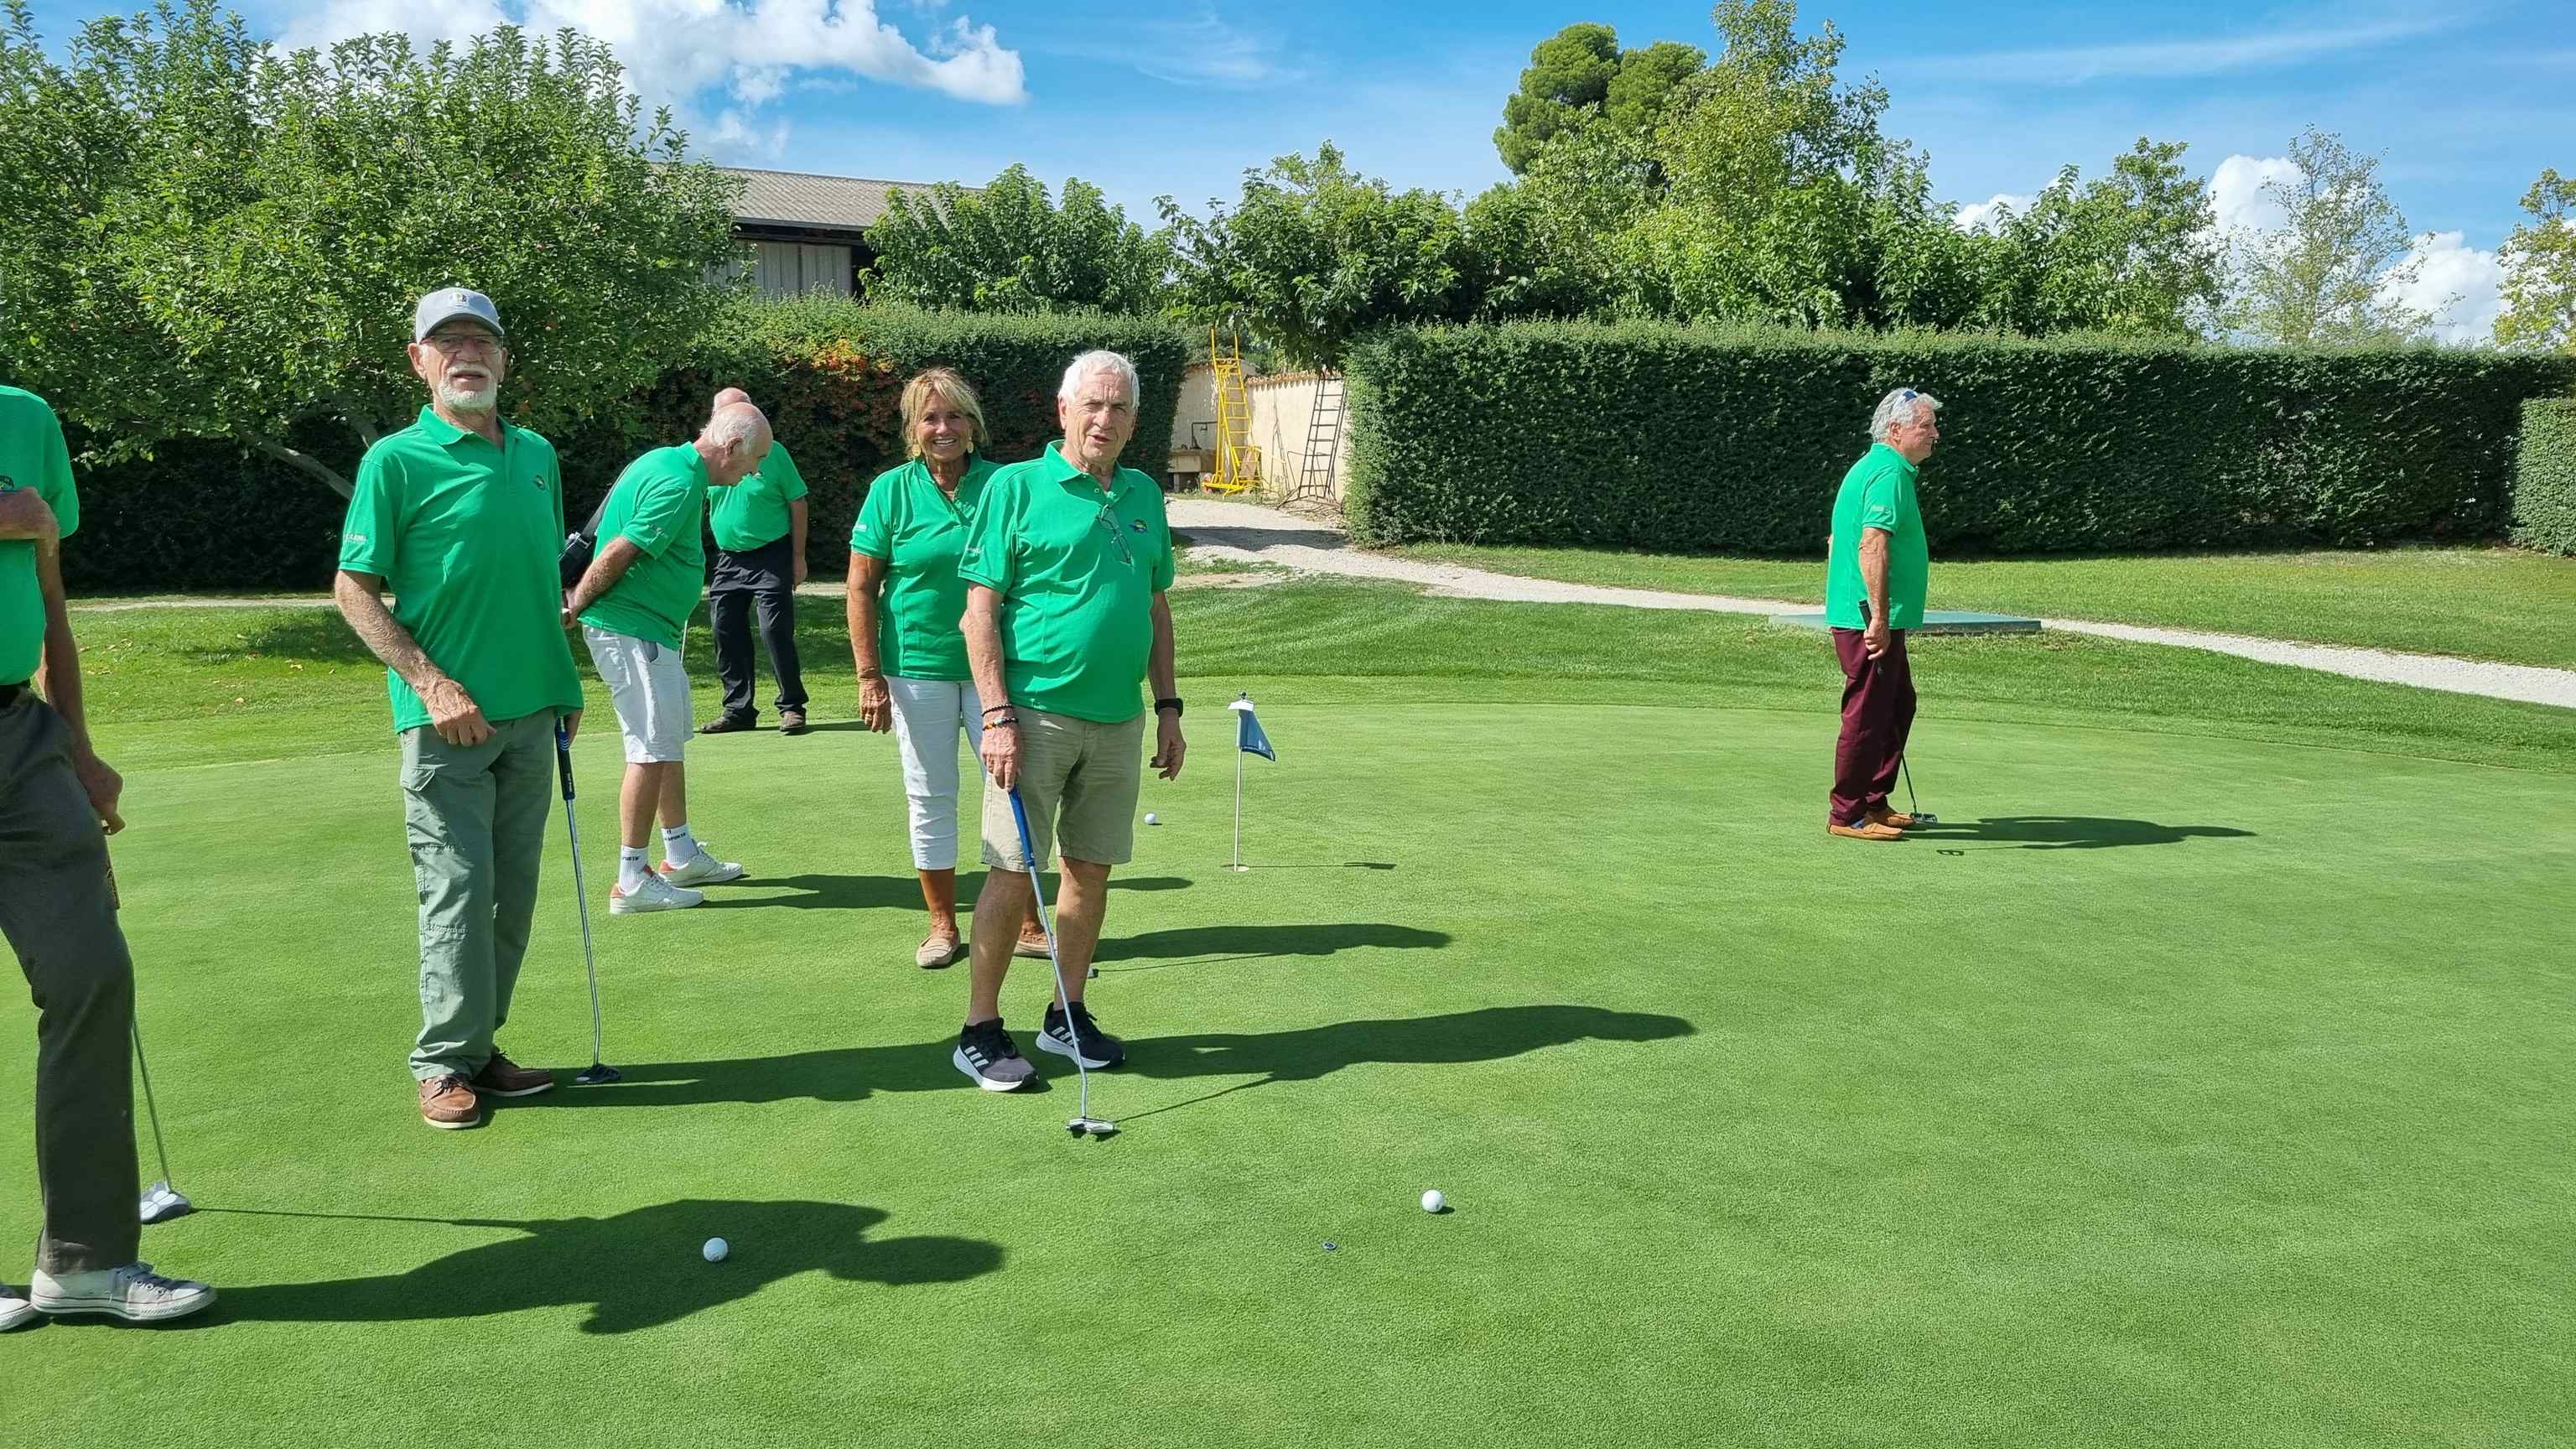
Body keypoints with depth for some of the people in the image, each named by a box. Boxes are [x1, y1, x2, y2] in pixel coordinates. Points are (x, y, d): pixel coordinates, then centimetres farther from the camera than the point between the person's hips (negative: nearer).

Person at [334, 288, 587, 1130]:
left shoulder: (537, 454, 11)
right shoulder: (396, 460, -5)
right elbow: (353, 589, -6)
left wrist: (564, 683, 15)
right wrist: (432, 684, -14)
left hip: (532, 712, 6)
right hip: (448, 714, -5)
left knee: (513, 893, 10)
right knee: (457, 889, -4)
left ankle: (480, 1044, 22)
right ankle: (444, 1062, 8)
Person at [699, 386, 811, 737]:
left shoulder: (772, 452, -5)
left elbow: (797, 503, -1)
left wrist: (798, 556, -4)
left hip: (771, 557, -4)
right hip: (728, 559, 5)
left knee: (775, 630, -11)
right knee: (726, 632, 5)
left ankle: (792, 707, 0)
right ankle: (738, 709, 16)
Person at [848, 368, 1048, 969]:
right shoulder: (891, 490, -2)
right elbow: (861, 588, -1)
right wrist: (869, 676, -6)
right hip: (917, 667, -1)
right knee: (930, 798, 8)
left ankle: (1027, 924, 16)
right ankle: (942, 925, 21)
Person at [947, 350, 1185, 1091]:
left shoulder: (1144, 496, 13)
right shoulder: (1017, 487, -4)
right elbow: (981, 610, -8)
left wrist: (1168, 706, 13)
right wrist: (997, 715, -15)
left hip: (1119, 721, 5)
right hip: (1036, 715, -5)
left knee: (1092, 870, 10)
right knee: (1011, 872, -2)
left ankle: (1067, 1017, 23)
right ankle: (980, 1030, 8)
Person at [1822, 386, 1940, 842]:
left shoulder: (1868, 468, 18)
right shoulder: (1889, 474, -15)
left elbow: (1838, 540, 25)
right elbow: (1872, 545, -27)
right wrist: (1879, 618, -29)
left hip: (1858, 615, 11)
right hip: (1871, 619, -11)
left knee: (1899, 705, 18)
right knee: (1869, 714, -4)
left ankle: (1872, 802, 25)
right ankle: (1847, 814, 5)